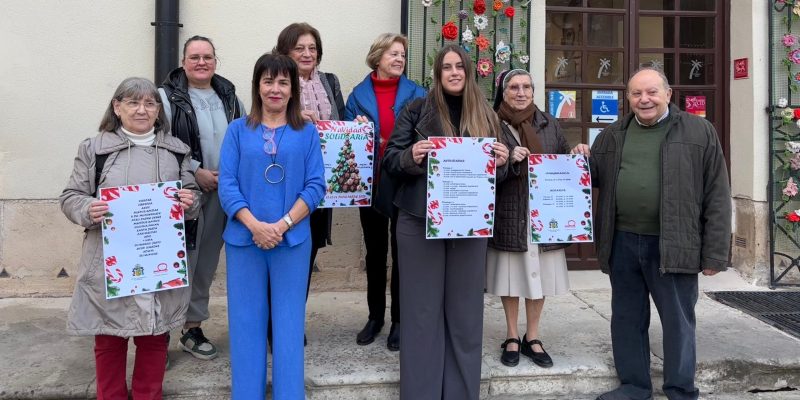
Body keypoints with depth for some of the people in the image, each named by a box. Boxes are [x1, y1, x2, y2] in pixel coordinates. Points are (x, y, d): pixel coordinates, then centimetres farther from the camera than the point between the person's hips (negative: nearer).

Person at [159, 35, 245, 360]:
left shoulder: (229, 97, 12)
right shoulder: (168, 97, -3)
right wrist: (196, 171, -15)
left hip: (222, 193, 5)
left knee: (207, 263, 12)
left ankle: (193, 327, 25)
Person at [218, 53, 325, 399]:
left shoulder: (307, 132, 5)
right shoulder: (238, 130, 6)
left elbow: (315, 186, -1)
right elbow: (227, 185, -1)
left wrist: (282, 225, -13)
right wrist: (256, 226, -15)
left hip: (293, 239, 0)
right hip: (244, 238, 1)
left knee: (289, 324, 6)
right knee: (246, 323, 8)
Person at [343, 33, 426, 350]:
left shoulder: (416, 94, 2)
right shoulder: (359, 94, 4)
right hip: (371, 184, 2)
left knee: (402, 252, 7)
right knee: (374, 253, 13)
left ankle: (399, 320, 20)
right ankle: (375, 316, 27)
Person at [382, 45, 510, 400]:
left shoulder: (486, 116, 9)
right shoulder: (416, 110, 2)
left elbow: (495, 171, 14)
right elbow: (390, 159, 0)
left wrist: (502, 163, -8)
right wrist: (411, 156, -21)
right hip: (420, 221, -2)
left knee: (465, 309, 9)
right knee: (422, 308, 5)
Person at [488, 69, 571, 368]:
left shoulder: (549, 124, 9)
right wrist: (508, 160, -21)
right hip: (508, 214, -3)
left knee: (539, 275, 8)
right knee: (511, 276, 6)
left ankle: (532, 338, 25)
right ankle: (511, 337, 23)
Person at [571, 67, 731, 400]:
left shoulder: (700, 132, -1)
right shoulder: (611, 136, 11)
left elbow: (717, 197, -3)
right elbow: (596, 178, 21)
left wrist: (714, 253, -7)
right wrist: (584, 161, -2)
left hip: (673, 244, -4)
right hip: (622, 243, 4)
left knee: (678, 321, 7)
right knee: (627, 319, 13)